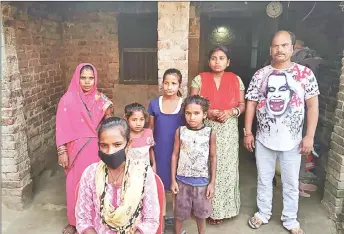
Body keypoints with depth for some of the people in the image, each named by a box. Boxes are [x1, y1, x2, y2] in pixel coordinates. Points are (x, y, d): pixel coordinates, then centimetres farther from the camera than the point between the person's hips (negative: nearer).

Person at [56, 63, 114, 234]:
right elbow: (62, 127, -7)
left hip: (96, 148, 2)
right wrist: (62, 151, -9)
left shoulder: (100, 98, 1)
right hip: (77, 149, -2)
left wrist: (108, 113, -11)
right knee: (76, 184, 8)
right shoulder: (68, 99, -7)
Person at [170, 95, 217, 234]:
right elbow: (175, 155, -2)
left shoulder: (210, 133, -9)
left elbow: (213, 158, -2)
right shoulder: (180, 131, -7)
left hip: (202, 181, 0)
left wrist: (212, 182, -2)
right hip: (182, 180, 0)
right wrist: (173, 180, -1)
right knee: (179, 212, 15)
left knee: (201, 212, 18)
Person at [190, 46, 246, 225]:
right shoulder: (199, 79, -1)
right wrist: (207, 112, -17)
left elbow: (242, 105, 9)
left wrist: (231, 112, -12)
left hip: (228, 131, 2)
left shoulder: (236, 80, 4)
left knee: (226, 168, 6)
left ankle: (223, 207, 24)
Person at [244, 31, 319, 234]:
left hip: (292, 140, -1)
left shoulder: (305, 73, -5)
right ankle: (263, 214, 35)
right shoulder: (260, 75, -1)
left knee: (291, 183, 13)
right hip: (264, 139, 1)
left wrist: (310, 136, -9)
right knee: (264, 180, 15)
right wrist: (248, 132, -1)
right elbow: (251, 104, 2)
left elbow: (313, 105, -4)